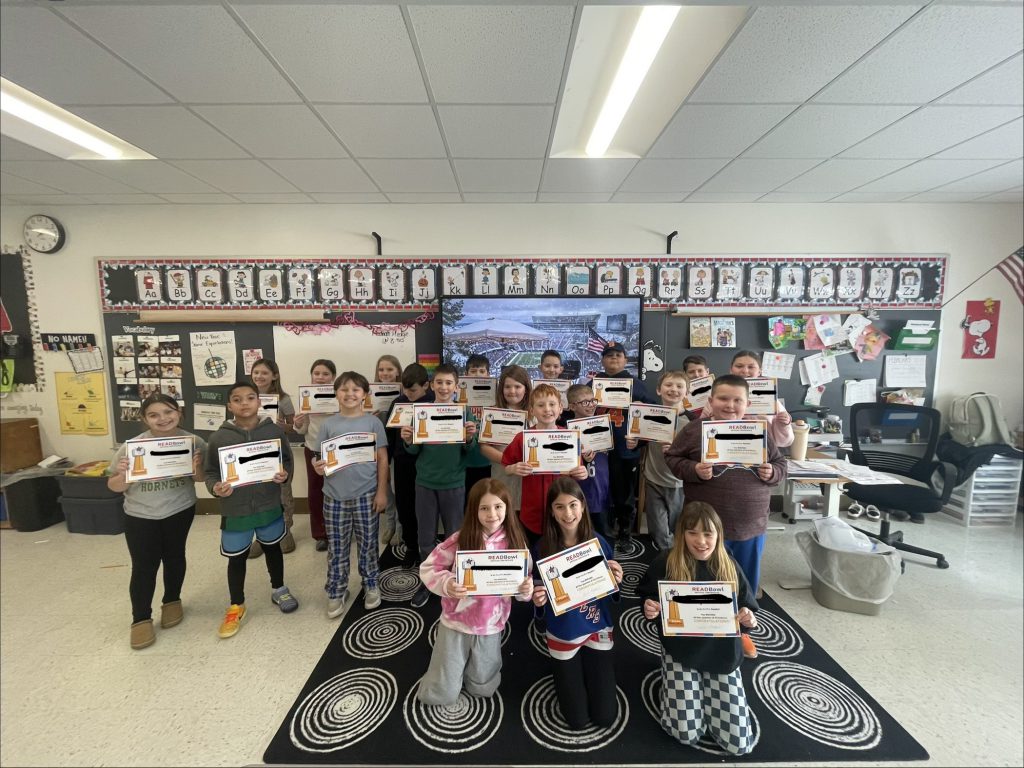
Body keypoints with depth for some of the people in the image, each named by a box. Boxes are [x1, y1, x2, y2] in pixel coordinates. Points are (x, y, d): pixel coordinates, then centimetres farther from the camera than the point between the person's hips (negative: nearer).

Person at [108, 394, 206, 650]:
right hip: (140, 516, -1)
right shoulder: (130, 447, -16)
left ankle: (172, 601, 39)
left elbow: (202, 478, -2)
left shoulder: (194, 442, -14)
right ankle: (141, 619, 22)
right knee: (144, 566, 3)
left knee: (174, 557, 17)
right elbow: (113, 487, -6)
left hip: (180, 511, 1)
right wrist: (123, 474, -28)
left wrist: (196, 469, -25)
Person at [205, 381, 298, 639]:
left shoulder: (274, 431, -8)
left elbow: (287, 460, 2)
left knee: (273, 548, 21)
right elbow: (210, 472, -1)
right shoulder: (219, 437, -10)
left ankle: (278, 589, 44)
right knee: (237, 558, 14)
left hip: (269, 505, 1)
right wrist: (215, 488, -20)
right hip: (235, 510, 0)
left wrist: (284, 474, -17)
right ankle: (236, 606, 37)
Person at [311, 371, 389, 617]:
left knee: (368, 544, 12)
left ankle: (371, 586, 31)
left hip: (366, 495, -1)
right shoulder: (329, 424, 2)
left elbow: (382, 459, -1)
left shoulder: (372, 422, -2)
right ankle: (336, 593, 29)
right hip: (335, 496, 1)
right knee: (336, 547, 11)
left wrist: (382, 491, -5)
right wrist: (317, 467, -17)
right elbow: (320, 458, 6)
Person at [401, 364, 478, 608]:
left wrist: (470, 437, -26)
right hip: (425, 482, 1)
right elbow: (414, 451, 2)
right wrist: (408, 440, -19)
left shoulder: (464, 412, -5)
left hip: (454, 483, -1)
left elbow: (469, 450, -6)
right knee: (425, 538, 12)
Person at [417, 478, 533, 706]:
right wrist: (447, 584, -30)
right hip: (456, 624, -2)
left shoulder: (515, 542, -12)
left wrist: (527, 589, -25)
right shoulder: (460, 540, -19)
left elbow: (523, 584, -2)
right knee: (443, 695, 9)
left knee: (483, 688, 19)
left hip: (490, 627, 2)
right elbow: (427, 568, -12)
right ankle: (446, 667, 40)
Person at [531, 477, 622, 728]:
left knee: (605, 716, 7)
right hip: (562, 634, -1)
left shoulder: (599, 543, -14)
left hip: (597, 629, 1)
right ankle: (564, 670, 36)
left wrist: (616, 581, -23)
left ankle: (597, 665, 34)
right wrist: (537, 600, -29)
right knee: (577, 719, 9)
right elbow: (538, 597, -7)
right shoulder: (542, 549, -18)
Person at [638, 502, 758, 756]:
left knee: (739, 743, 1)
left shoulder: (729, 568, -10)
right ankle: (673, 681, 25)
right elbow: (648, 600, -2)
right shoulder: (665, 563, -16)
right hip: (681, 651, -2)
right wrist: (649, 609, -25)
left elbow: (748, 610, 1)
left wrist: (749, 620, -23)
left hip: (721, 654, 2)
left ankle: (706, 688, 29)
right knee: (686, 734, -6)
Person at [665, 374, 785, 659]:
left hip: (751, 526, 4)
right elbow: (672, 458, -6)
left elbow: (780, 462, 10)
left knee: (746, 582, 22)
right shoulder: (695, 429, -9)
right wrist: (694, 470, -23)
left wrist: (772, 473, -10)